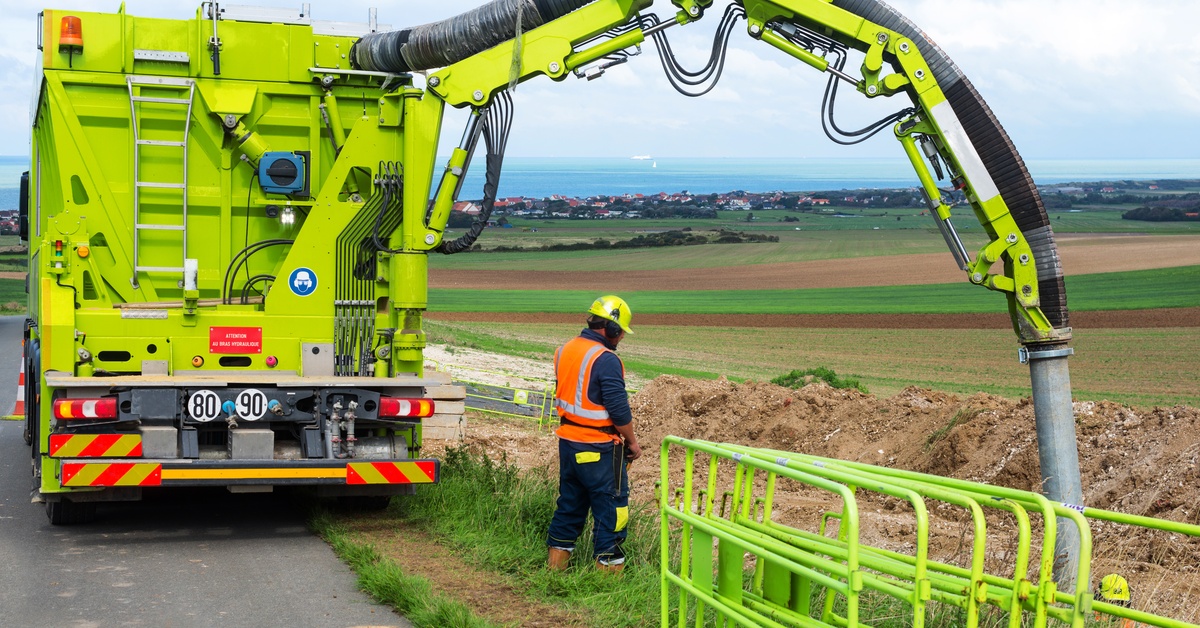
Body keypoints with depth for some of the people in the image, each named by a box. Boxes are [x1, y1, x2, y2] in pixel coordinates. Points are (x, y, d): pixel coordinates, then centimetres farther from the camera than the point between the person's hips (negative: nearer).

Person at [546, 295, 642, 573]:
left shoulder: (565, 350, 5)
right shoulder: (606, 360, -20)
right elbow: (620, 410, -18)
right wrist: (632, 442, -5)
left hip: (568, 440, 8)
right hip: (599, 447, -8)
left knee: (570, 500, 19)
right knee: (610, 504, 3)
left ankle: (557, 558, 25)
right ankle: (608, 565, 6)